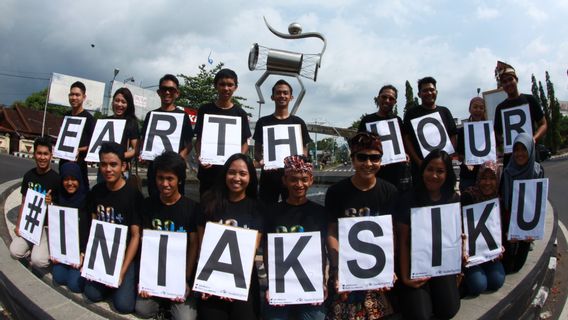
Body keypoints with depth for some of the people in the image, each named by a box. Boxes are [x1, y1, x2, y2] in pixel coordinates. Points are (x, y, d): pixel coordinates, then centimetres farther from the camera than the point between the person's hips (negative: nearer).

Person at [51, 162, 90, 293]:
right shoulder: (59, 199, 2)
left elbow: (92, 230, -13)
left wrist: (83, 254, -17)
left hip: (83, 248, -4)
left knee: (75, 284, -13)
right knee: (59, 278, -8)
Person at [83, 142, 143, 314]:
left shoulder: (133, 195, -16)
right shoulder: (96, 191, 0)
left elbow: (136, 235, -16)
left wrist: (122, 271, -19)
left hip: (127, 254, -4)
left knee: (123, 304, -16)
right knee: (92, 294, -13)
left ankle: (131, 278, 13)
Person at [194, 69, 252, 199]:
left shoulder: (240, 113, 6)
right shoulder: (205, 110, 5)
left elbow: (245, 142, 8)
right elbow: (199, 139, 6)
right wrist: (199, 156, -14)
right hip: (208, 169, 0)